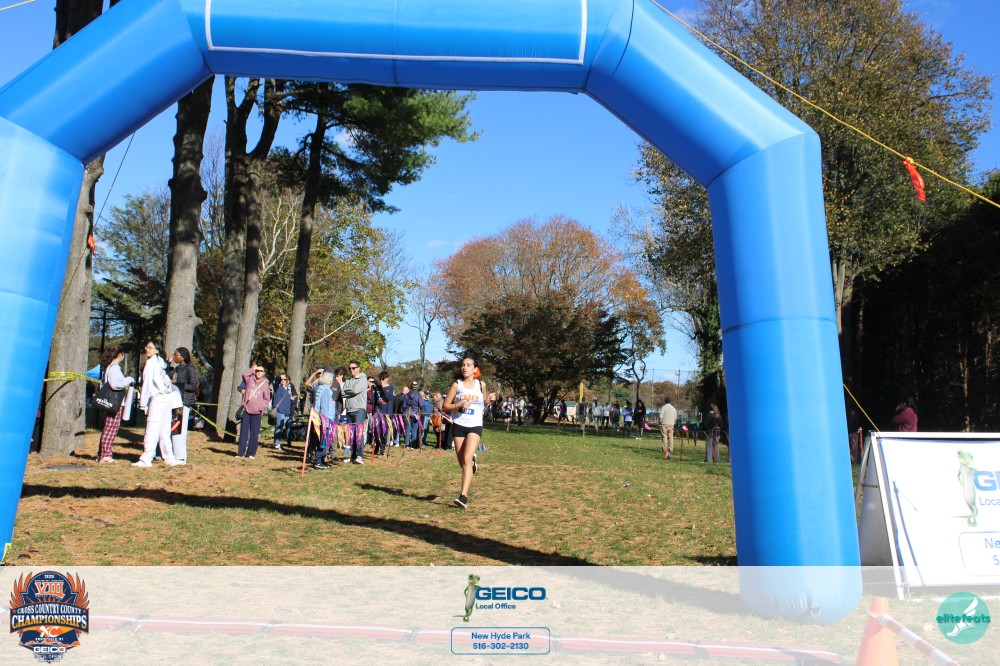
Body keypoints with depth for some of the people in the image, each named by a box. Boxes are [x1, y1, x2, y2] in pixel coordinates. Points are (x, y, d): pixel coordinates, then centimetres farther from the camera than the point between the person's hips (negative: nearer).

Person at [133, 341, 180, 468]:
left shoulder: (151, 363, -7)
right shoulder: (160, 362, 17)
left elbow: (147, 383, -8)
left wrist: (143, 403, -6)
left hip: (157, 399, -8)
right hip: (166, 399, 8)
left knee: (151, 431, -7)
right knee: (164, 432, 10)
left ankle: (146, 460, -6)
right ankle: (169, 458, 10)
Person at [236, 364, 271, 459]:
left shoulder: (265, 384, 5)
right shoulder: (250, 380, 6)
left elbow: (267, 399, 8)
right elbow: (245, 373, -16)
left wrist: (262, 408, -4)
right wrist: (253, 369, -6)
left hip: (257, 412, -1)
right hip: (246, 410, 1)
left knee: (254, 433, 1)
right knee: (243, 432, 4)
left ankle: (251, 453, 8)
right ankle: (241, 452, 10)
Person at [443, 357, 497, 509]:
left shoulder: (481, 385, 4)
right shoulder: (457, 385, 0)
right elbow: (445, 406, 2)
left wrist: (489, 400, -4)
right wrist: (459, 405, -16)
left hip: (475, 426, -1)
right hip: (459, 425, 1)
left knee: (466, 459, -18)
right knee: (462, 463, 8)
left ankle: (463, 496, -21)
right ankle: (472, 462, 45)